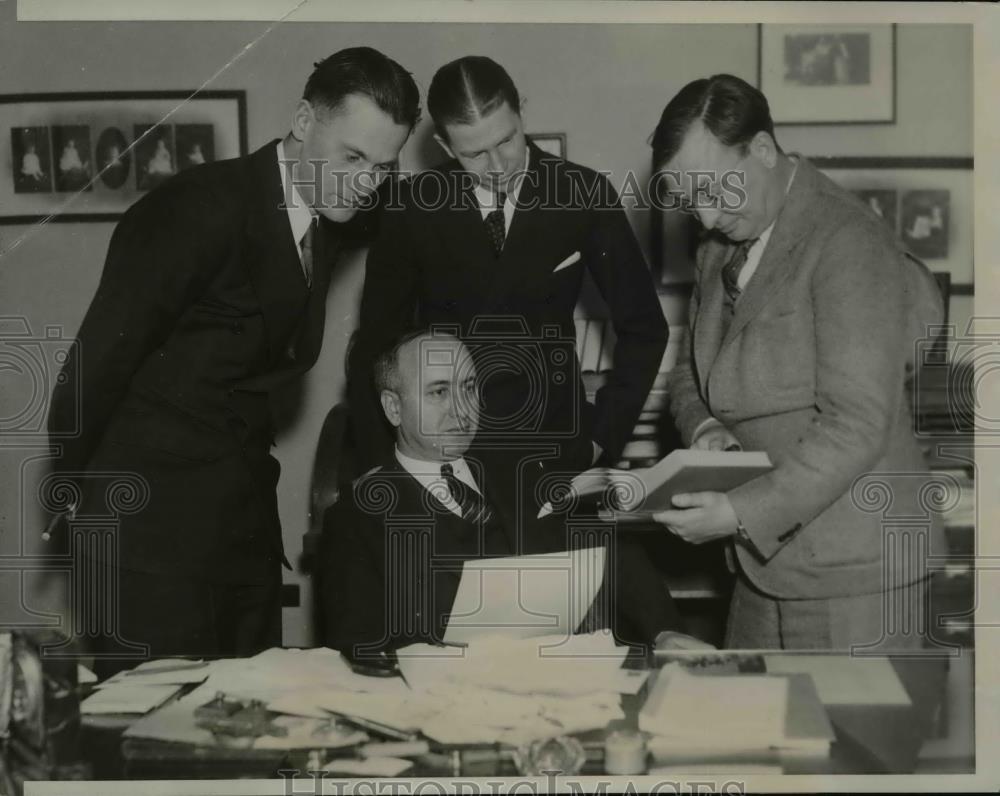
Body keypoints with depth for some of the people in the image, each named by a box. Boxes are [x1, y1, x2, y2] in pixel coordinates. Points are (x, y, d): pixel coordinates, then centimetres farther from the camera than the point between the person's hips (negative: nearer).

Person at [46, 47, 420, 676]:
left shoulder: (327, 223, 8)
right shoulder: (201, 208, -17)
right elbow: (99, 360, -14)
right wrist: (78, 490, -4)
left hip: (246, 517, 8)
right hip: (157, 525, -8)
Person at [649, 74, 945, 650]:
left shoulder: (850, 246, -17)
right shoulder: (722, 251, 11)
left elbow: (857, 427, -22)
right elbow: (692, 371, 20)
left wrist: (744, 512, -26)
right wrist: (703, 426, -2)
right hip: (768, 561, 8)